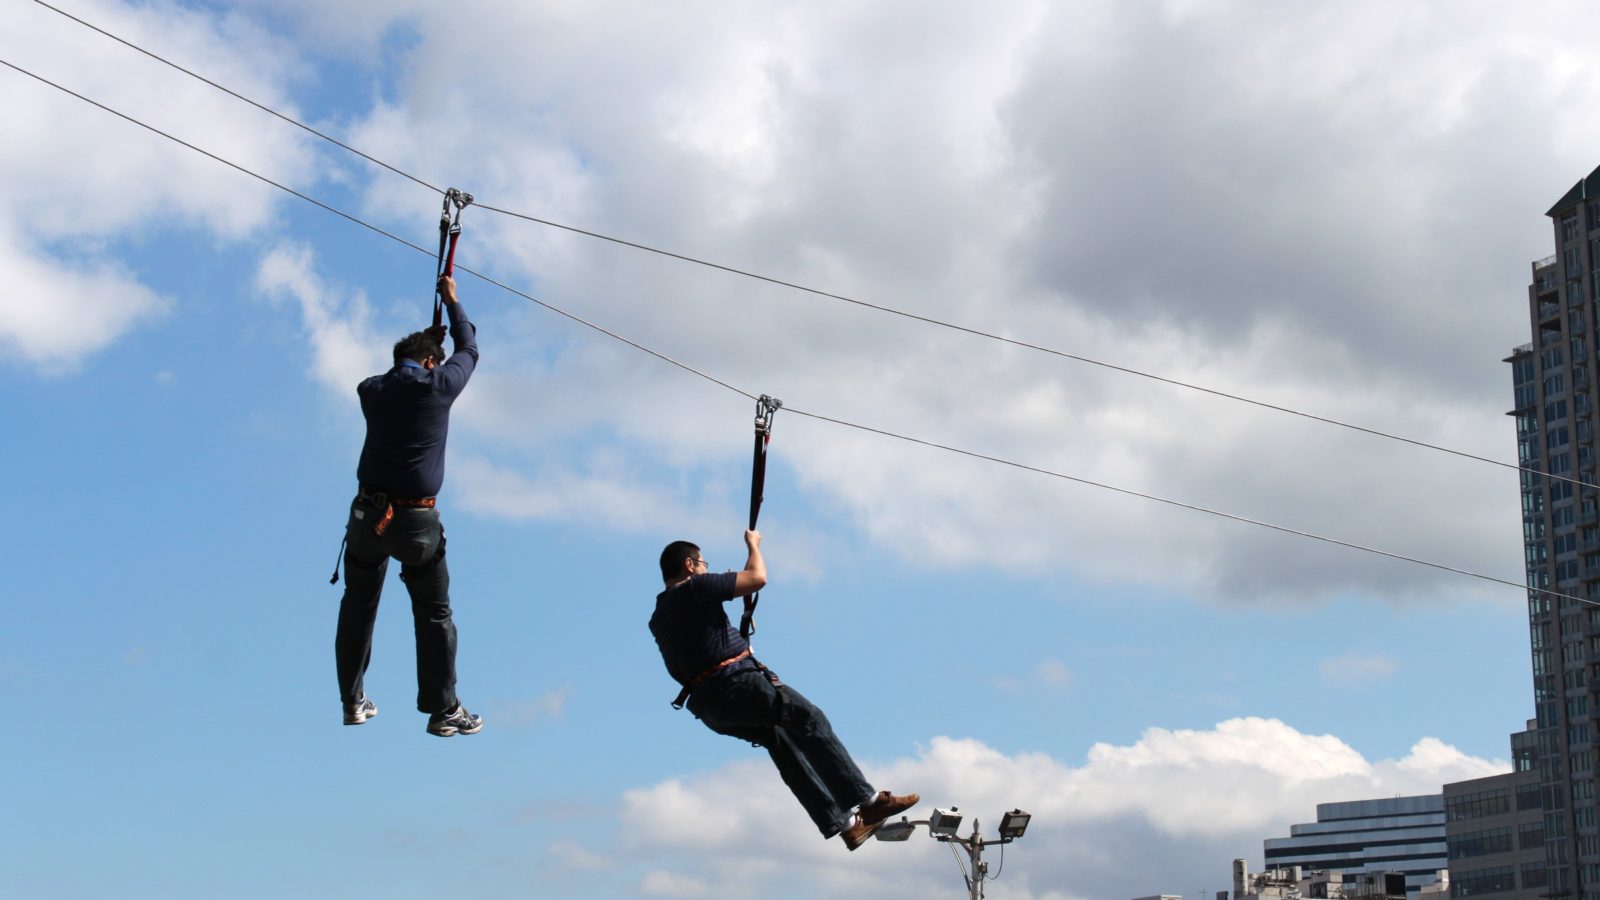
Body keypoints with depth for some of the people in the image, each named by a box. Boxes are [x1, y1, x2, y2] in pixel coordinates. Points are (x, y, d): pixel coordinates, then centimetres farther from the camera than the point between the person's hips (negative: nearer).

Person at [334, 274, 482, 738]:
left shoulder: (372, 390, 4)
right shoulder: (439, 386, -5)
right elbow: (468, 350, 14)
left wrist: (428, 336, 39)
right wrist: (453, 303, 29)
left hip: (368, 514, 3)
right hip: (417, 520, -3)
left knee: (358, 606, 16)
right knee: (434, 613, 7)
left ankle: (353, 701, 22)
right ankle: (442, 710, 9)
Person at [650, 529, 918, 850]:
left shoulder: (658, 619, 18)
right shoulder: (695, 587, -6)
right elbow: (757, 578, -6)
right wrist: (753, 544, 13)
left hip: (709, 708, 9)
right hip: (735, 683, -9)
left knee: (782, 742, 13)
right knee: (810, 720, -4)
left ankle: (842, 823, 9)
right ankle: (866, 801, -9)